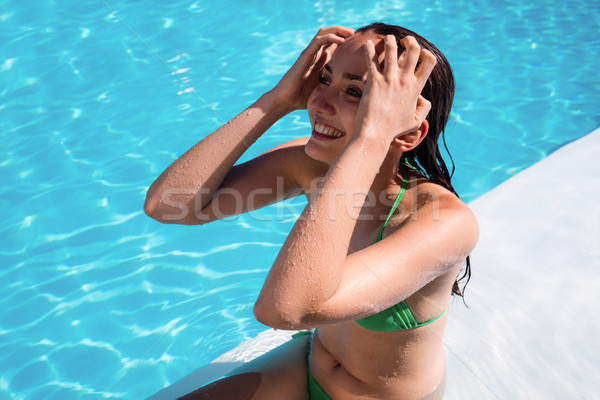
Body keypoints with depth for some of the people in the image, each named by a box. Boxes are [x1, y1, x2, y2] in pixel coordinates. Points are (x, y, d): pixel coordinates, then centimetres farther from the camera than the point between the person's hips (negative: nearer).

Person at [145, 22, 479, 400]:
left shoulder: (448, 222, -30)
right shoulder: (312, 161, -14)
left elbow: (288, 306, -45)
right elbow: (166, 204, -20)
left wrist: (370, 135, -41)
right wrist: (278, 100, -24)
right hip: (309, 366, 5)